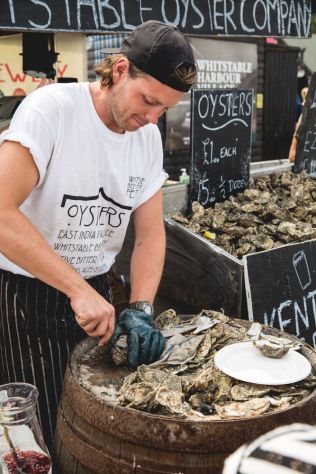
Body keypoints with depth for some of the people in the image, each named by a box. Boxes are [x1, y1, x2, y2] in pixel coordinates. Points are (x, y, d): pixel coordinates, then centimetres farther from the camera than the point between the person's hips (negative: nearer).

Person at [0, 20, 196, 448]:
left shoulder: (149, 138, 0)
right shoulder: (51, 108, -18)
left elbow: (150, 233, 2)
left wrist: (141, 309, -14)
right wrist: (79, 289, -31)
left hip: (95, 292, 6)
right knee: (41, 434, 6)